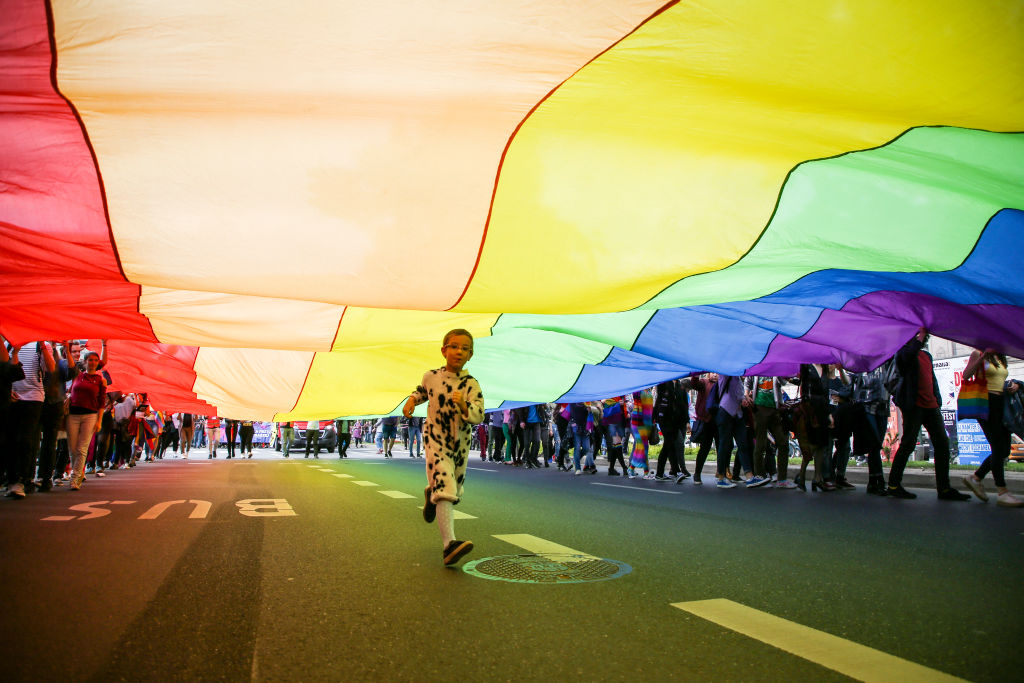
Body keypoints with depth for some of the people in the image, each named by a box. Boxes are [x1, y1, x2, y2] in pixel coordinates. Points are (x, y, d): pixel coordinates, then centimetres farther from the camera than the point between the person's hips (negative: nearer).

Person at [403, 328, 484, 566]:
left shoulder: (471, 385, -10)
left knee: (454, 491, 19)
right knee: (445, 489, -19)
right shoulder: (431, 377, -5)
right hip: (436, 441, -2)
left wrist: (464, 406, -39)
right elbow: (421, 391, 20)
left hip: (460, 444, 2)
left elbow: (478, 415, -22)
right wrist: (411, 401, 2)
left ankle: (430, 493, 54)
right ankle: (449, 544, -26)